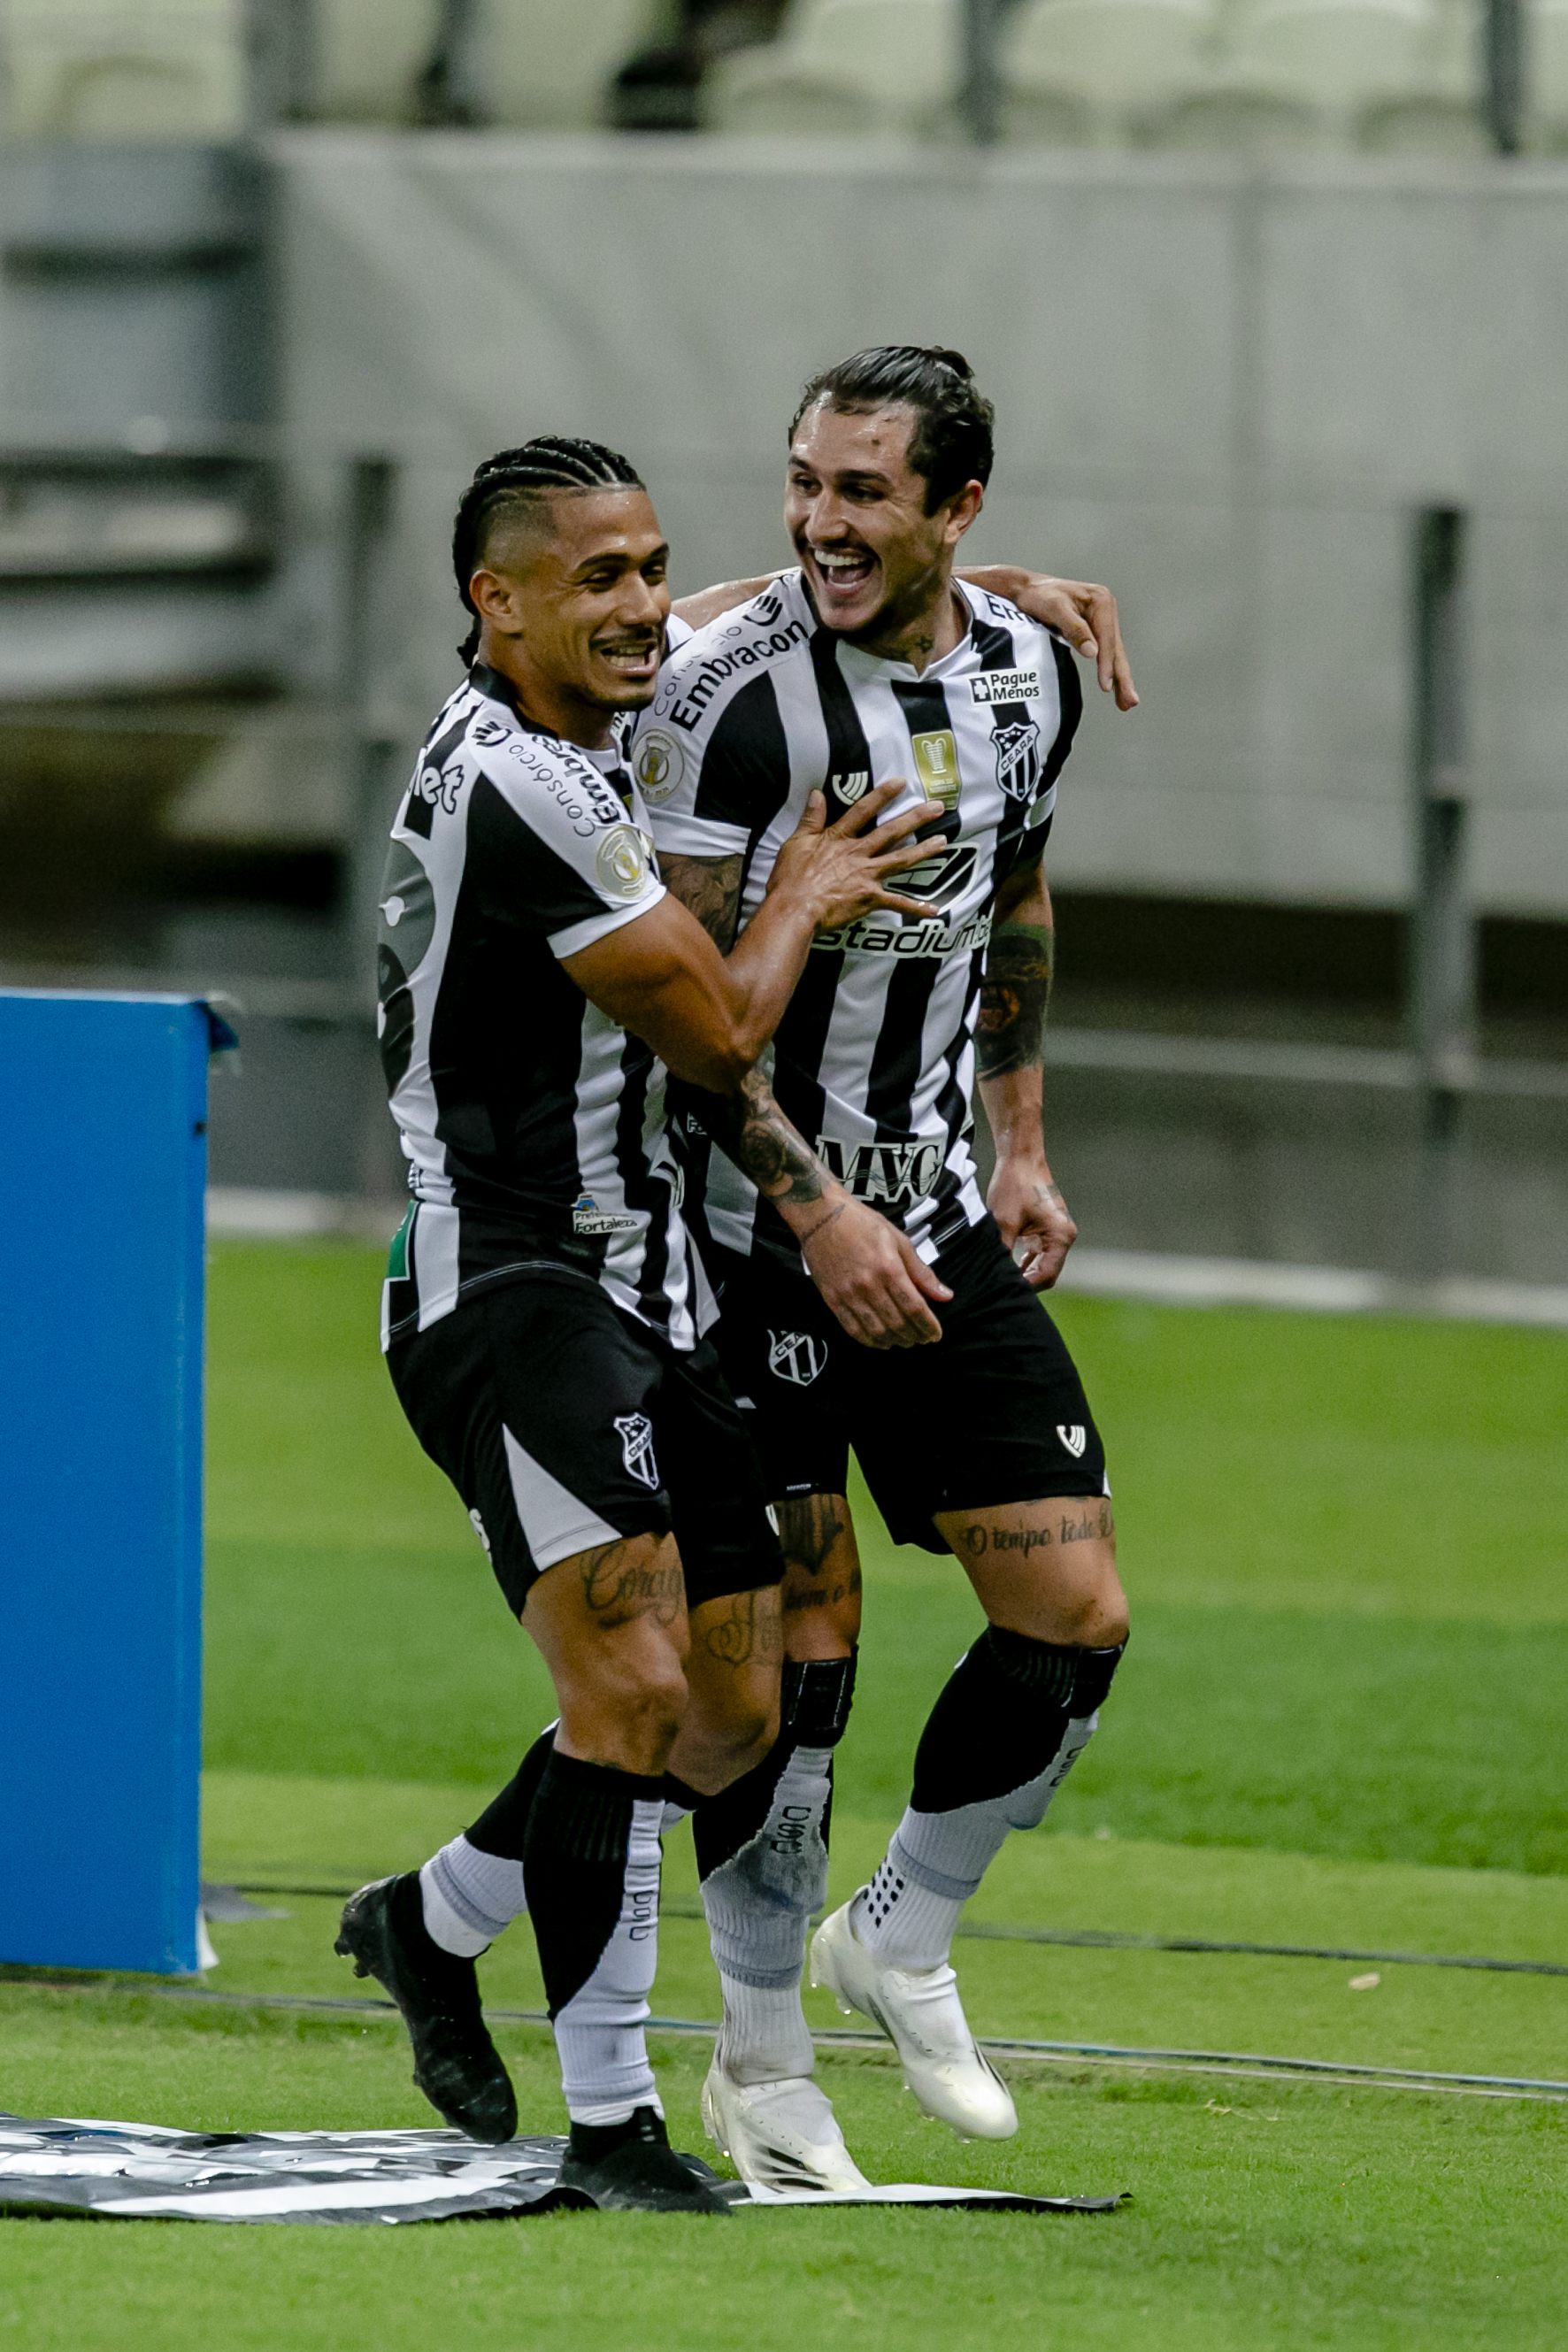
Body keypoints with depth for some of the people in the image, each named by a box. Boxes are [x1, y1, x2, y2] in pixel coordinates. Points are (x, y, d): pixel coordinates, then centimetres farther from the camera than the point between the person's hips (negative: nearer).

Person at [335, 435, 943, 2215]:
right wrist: (802, 894, 6)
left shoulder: (566, 749, 12)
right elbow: (718, 1033, -13)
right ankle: (608, 2118, -20)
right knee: (634, 1685, -22)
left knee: (732, 1715, 10)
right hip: (508, 1286, -10)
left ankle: (435, 1920, 30)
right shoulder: (515, 784, -18)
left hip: (638, 1292, 10)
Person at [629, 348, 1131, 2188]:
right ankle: (763, 2064, 11)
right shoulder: (733, 690, -17)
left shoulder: (1028, 677, 3)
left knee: (1076, 1619, 0)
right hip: (752, 1224, -6)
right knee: (791, 1648, -4)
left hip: (940, 1217, 6)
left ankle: (899, 1936, 23)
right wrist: (818, 1213, -19)